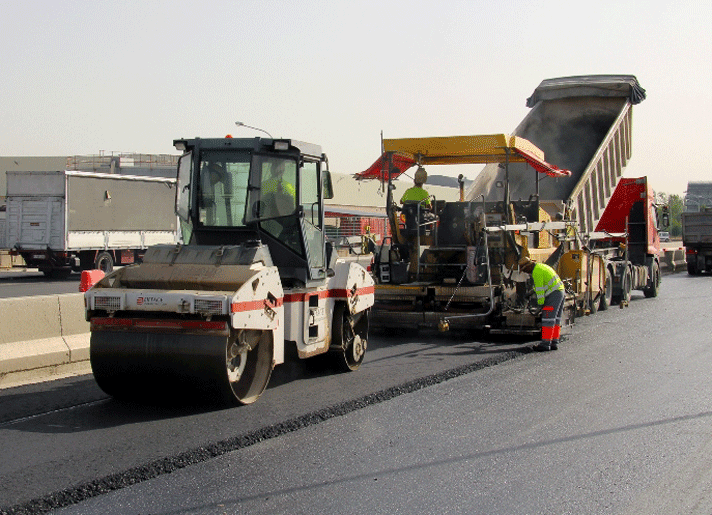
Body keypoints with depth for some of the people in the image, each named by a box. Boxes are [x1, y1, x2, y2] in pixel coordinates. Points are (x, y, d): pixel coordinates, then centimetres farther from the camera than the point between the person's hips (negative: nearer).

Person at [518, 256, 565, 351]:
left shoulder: (536, 271, -13)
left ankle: (545, 343, -10)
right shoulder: (541, 266, 19)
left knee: (548, 319, -9)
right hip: (560, 291, 10)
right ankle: (554, 343, 14)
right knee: (555, 319, 12)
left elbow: (539, 289, -14)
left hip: (553, 295, -10)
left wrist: (541, 302, -9)